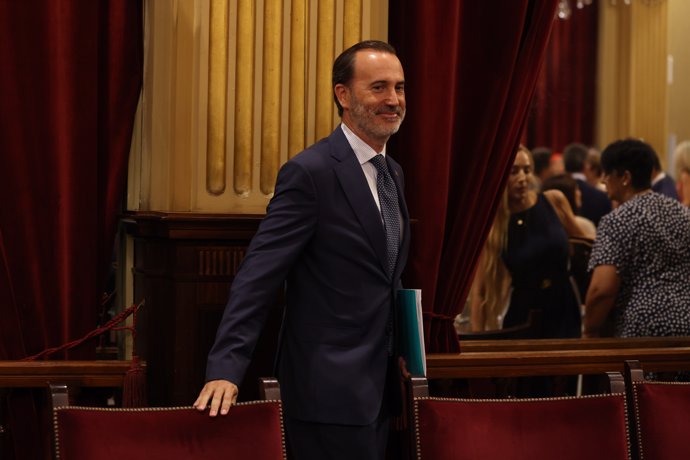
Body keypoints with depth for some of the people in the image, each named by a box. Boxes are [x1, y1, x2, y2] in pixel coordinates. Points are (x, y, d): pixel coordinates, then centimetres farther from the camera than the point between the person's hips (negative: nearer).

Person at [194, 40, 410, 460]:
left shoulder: (394, 174, 13)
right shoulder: (311, 172, -13)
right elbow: (258, 275, -19)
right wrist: (226, 368, -27)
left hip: (378, 385, 8)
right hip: (330, 389, -8)